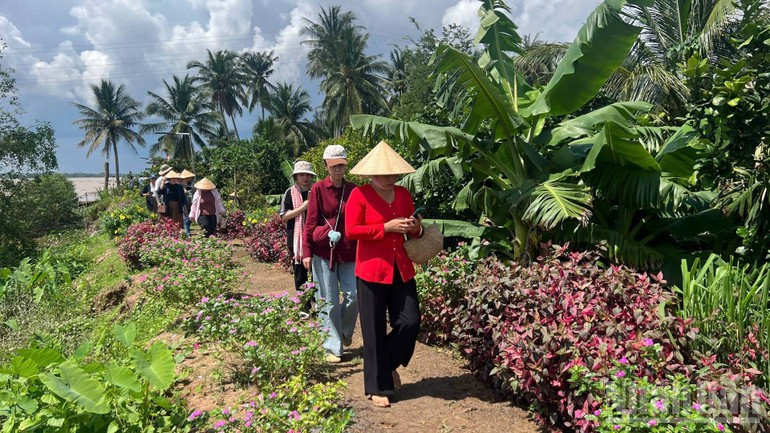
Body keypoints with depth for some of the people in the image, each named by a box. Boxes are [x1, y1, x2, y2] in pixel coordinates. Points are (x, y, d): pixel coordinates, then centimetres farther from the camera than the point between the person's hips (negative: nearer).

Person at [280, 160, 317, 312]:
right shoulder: (290, 192, 2)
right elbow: (284, 217, -4)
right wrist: (302, 207, -12)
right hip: (296, 238, -1)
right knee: (300, 273, 6)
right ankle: (304, 305, 17)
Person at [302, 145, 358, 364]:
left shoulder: (353, 189, 7)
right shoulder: (318, 189, -2)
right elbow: (310, 222, -2)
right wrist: (306, 252, -6)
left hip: (348, 251, 3)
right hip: (323, 250, -2)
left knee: (355, 295, -1)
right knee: (329, 302, 3)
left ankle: (344, 331, 29)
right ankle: (333, 348, 15)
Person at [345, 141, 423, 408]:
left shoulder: (403, 194, 10)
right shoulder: (360, 194, -6)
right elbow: (351, 231, -14)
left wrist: (416, 228, -4)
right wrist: (387, 228, -18)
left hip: (401, 269, 5)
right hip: (371, 270, -5)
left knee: (410, 322, 1)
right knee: (374, 331, 3)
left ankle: (389, 364, 30)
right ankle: (378, 388, 18)